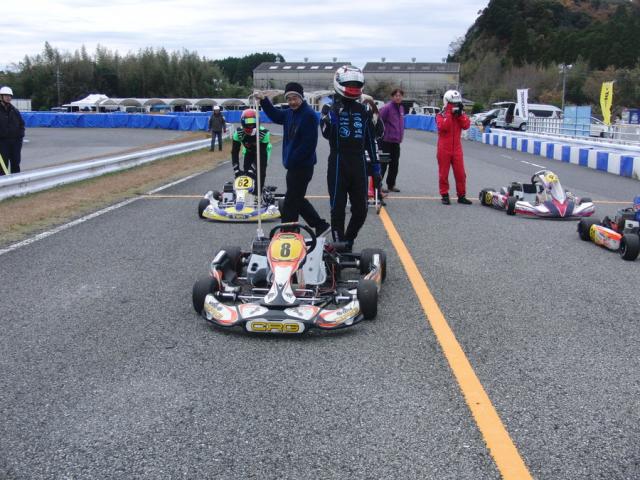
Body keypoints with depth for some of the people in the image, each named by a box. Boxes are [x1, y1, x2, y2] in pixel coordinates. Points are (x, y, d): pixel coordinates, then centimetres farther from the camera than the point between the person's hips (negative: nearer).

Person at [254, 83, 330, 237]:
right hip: (293, 166, 9)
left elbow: (309, 143, -22)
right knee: (297, 200, 18)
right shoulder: (290, 113, 10)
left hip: (303, 166, -9)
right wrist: (264, 100, 13)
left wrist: (292, 160, -18)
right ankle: (321, 226, 27)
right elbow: (275, 115, 28)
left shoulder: (309, 115, -16)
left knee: (291, 203, -4)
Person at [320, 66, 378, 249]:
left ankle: (348, 241, 24)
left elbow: (370, 139, 15)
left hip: (358, 163, 4)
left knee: (360, 209, 5)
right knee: (338, 207, 0)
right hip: (338, 163, -4)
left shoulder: (362, 110, 11)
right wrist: (327, 119, -36)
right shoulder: (331, 109, -1)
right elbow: (326, 134, -17)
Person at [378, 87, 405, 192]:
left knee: (395, 164, 11)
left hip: (396, 141, 7)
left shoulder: (401, 108, 12)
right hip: (386, 140, -7)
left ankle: (391, 184, 21)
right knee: (383, 163, -4)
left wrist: (400, 136, 17)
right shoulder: (387, 108, -12)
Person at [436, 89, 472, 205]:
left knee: (460, 173, 1)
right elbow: (443, 127, -20)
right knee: (444, 173, 3)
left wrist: (460, 114, -11)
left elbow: (466, 125, -6)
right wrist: (450, 113, -18)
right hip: (444, 149, -3)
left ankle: (461, 196, 10)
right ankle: (445, 195, 13)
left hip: (457, 148, 3)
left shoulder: (460, 114, 10)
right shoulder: (441, 115, -2)